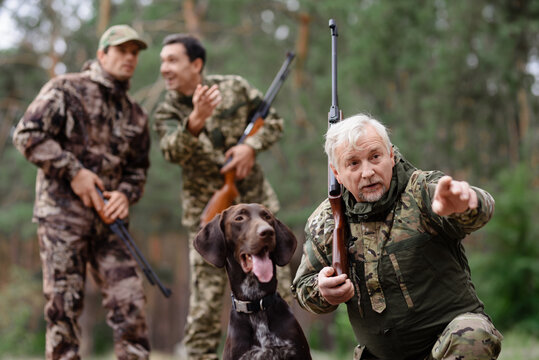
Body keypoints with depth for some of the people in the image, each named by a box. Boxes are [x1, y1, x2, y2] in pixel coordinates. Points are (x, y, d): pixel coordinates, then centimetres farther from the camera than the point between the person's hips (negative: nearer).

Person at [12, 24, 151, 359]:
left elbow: (138, 168, 22)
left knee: (129, 300, -3)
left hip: (108, 218, 5)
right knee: (64, 304, -4)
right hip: (61, 212, -5)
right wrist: (73, 171, -12)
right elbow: (27, 134, -8)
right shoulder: (66, 89, -1)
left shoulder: (136, 115, 17)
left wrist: (126, 194, -1)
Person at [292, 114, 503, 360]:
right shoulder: (323, 223, 2)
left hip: (452, 328, -4)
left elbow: (480, 210, -32)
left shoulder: (422, 190, -11)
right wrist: (321, 291, -12)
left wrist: (463, 204, -58)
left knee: (473, 338, -34)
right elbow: (302, 289, 14)